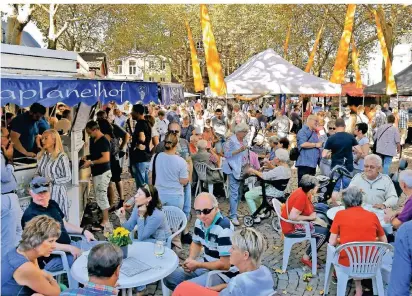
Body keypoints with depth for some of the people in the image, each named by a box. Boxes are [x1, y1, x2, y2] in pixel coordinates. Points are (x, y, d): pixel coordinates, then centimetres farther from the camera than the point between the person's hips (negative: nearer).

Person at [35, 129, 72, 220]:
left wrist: (51, 180, -18)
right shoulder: (41, 155, 7)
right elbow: (37, 172, 17)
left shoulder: (62, 157, -12)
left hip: (57, 192, -5)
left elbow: (68, 178, -11)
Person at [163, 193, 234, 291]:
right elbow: (196, 243, 18)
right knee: (168, 278, 3)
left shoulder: (224, 228, -29)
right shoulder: (199, 222, -2)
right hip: (205, 264, 8)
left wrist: (197, 265, -17)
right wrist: (190, 260, -3)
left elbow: (225, 264, -26)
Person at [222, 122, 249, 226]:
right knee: (234, 193, -10)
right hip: (233, 169, -8)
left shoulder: (244, 141, 13)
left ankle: (233, 212, 24)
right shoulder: (231, 141, -10)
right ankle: (233, 216, -7)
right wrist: (239, 150, -22)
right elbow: (227, 154, -18)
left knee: (239, 192, 12)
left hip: (241, 170, 8)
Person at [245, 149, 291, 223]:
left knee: (248, 195, -5)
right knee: (254, 189, 27)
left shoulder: (280, 169, -27)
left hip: (274, 192, -10)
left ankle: (256, 218, -2)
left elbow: (265, 176, -30)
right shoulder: (287, 168, 3)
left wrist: (253, 171, -17)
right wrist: (270, 165, 5)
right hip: (280, 191, 10)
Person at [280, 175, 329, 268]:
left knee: (324, 225, 12)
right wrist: (310, 217, -20)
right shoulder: (301, 197, -28)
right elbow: (292, 217, -31)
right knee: (325, 233, -8)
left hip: (297, 222, 9)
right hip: (292, 228, -9)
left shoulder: (302, 190, -2)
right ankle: (306, 258, 1)